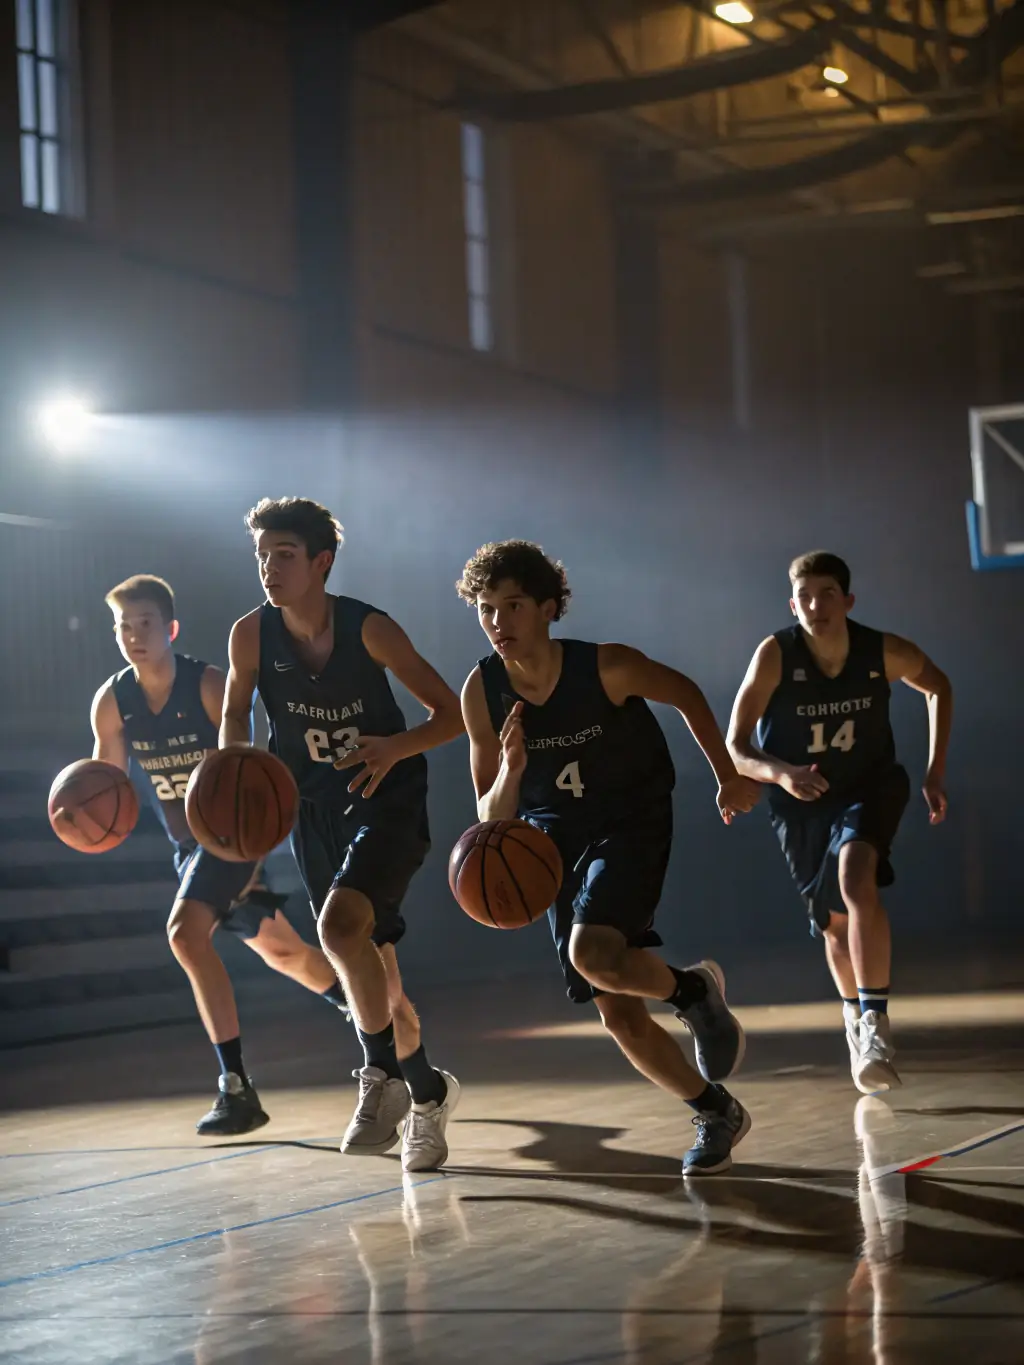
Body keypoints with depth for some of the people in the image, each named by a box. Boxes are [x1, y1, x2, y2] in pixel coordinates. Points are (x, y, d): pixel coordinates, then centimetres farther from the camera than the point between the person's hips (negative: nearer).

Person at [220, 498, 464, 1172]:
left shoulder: (369, 629, -18)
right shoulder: (253, 634, -10)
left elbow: (451, 715, -12)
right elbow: (237, 712, 8)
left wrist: (395, 748, -30)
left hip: (389, 797, -4)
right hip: (317, 807, 4)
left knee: (340, 925, -26)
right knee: (370, 958, 10)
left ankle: (383, 1074, -9)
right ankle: (426, 1092, 28)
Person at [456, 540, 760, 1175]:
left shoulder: (606, 668, -21)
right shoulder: (483, 692, -12)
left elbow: (686, 695, 0)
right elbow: (492, 816, -5)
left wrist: (730, 777, 5)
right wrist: (511, 773, -27)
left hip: (632, 824, -4)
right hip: (558, 840, 4)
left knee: (591, 954, -31)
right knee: (619, 1015, 4)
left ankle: (695, 991, 0)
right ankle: (717, 1112, 25)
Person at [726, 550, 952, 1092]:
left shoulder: (885, 652, -19)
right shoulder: (775, 654, -24)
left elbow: (938, 687, 3)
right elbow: (735, 747, -22)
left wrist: (936, 772, -2)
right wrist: (780, 774, -43)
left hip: (870, 788, -1)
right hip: (803, 804, 1)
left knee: (856, 882, -30)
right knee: (835, 924, 14)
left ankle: (875, 1026, -32)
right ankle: (856, 1019, 42)